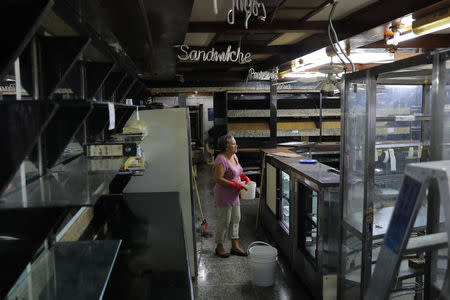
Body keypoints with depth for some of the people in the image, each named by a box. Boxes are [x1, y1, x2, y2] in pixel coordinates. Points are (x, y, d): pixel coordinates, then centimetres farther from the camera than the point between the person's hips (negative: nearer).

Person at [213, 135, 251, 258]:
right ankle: (219, 247, 19)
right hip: (223, 196, -9)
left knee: (235, 219, 13)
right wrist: (235, 184, -24)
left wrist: (244, 177, 4)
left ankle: (235, 246, 24)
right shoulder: (221, 160, -21)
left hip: (234, 195, 9)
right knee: (224, 221, 2)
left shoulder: (234, 157, 8)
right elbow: (218, 179, -25)